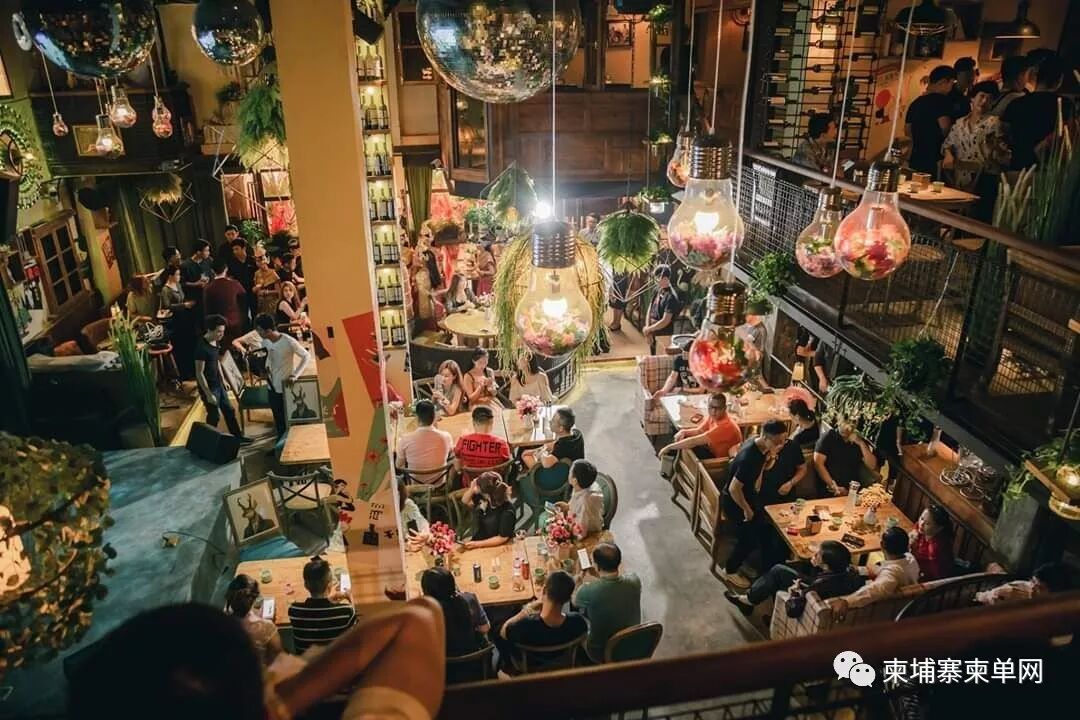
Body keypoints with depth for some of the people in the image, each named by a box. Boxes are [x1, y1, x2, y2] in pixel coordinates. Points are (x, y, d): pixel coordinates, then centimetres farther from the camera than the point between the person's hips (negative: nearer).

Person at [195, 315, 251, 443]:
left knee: (229, 411, 17)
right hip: (209, 387, -9)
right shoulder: (201, 347, -26)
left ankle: (238, 437, 30)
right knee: (214, 416, 6)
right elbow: (199, 374, -24)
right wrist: (208, 394, -22)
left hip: (218, 384, 9)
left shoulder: (216, 342, 1)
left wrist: (223, 381, 19)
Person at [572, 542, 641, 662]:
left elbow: (574, 602, -5)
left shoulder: (589, 591, -31)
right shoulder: (634, 581, -21)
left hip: (601, 654, -4)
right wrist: (600, 576, 14)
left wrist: (578, 584, 12)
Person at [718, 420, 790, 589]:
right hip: (734, 502, -9)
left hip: (749, 497, 9)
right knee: (749, 539, 5)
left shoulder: (760, 445, -10)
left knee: (763, 530, 19)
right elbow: (734, 488, -32)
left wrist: (771, 457, -14)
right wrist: (747, 509, -18)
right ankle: (729, 571, 28)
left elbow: (764, 468, 9)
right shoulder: (749, 458, -37)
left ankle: (742, 563, 42)